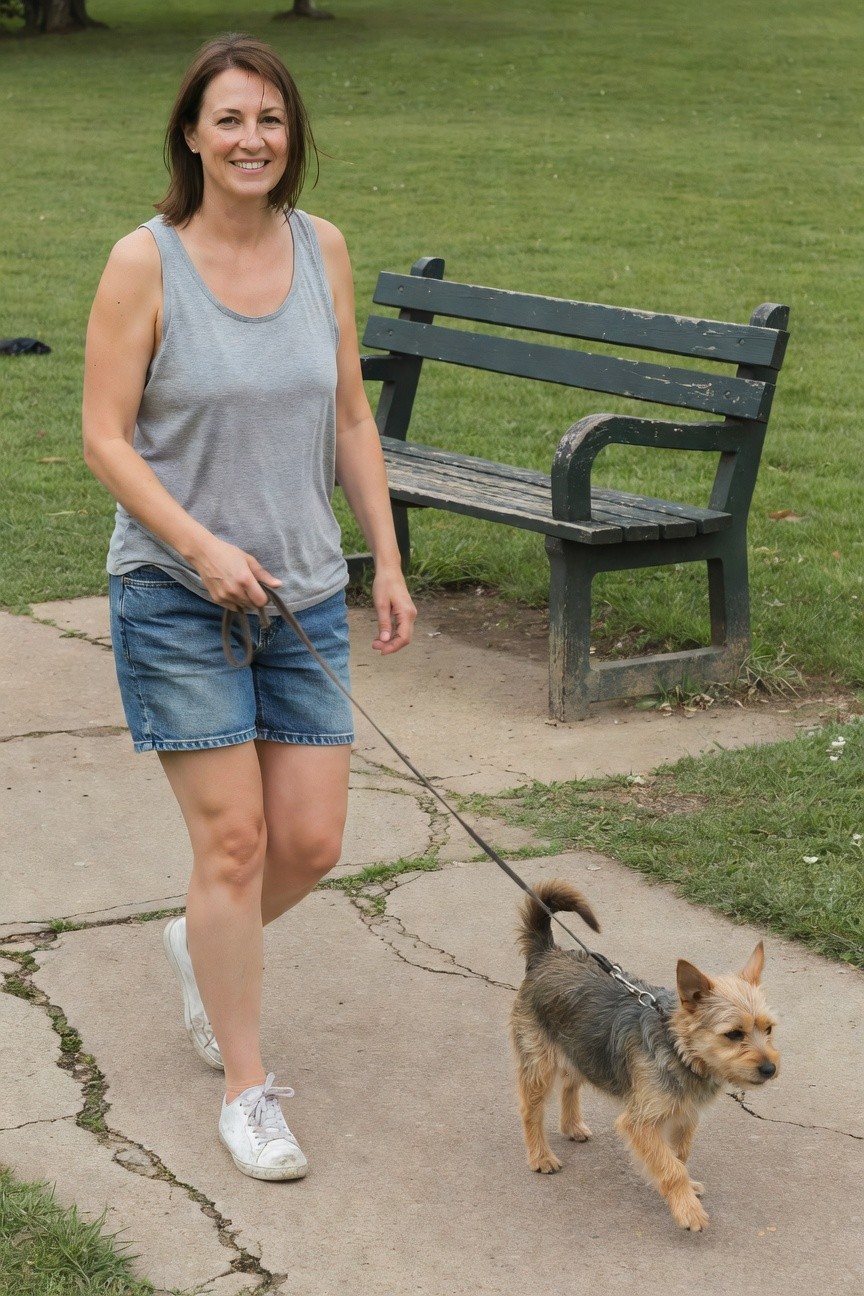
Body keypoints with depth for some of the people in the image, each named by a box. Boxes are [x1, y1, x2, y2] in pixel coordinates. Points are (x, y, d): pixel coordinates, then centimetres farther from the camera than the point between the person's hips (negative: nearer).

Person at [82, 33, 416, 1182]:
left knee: (312, 841, 5)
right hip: (177, 598, -4)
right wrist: (202, 547, -19)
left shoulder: (322, 249, 4)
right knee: (234, 839, -4)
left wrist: (388, 560, 9)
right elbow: (106, 439, -9)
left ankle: (206, 951, 38)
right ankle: (247, 1089, 12)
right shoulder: (146, 260, -9)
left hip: (307, 592, 5)